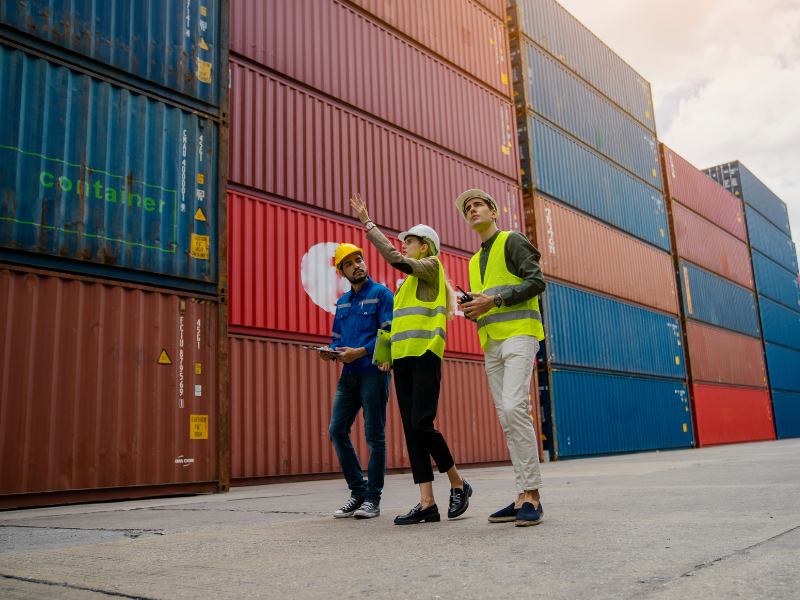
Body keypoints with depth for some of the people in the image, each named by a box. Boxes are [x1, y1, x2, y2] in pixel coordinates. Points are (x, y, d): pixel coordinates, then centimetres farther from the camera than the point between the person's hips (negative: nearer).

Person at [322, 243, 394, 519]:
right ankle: (358, 491, 14)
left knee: (374, 434, -1)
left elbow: (388, 334, -9)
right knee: (337, 430, 1)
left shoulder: (381, 294, -1)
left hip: (373, 372, -6)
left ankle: (372, 498, 8)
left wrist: (360, 352, -19)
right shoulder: (342, 302, 19)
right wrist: (331, 352, 0)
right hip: (348, 375, 7)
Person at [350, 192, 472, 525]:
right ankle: (427, 504, 0)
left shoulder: (431, 266, 3)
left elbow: (395, 259, -14)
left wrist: (367, 223, -9)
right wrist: (388, 352, 13)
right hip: (403, 359, 8)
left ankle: (458, 485, 5)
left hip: (425, 355, -8)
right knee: (411, 429, 0)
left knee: (422, 424, -15)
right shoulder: (410, 281, 27)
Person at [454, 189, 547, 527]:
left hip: (518, 334, -8)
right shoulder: (474, 261, 25)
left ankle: (533, 496, -17)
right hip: (492, 342, 8)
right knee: (507, 419, 1)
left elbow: (536, 282, -8)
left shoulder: (512, 241, 3)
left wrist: (493, 300, -15)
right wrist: (472, 310, 5)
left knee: (514, 407, -22)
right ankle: (524, 498, 2)